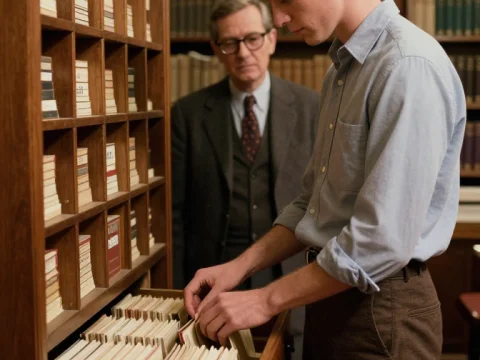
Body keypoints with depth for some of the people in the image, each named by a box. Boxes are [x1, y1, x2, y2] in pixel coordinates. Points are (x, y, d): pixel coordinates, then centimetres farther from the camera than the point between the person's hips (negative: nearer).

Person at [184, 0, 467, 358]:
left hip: (381, 310, -8)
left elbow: (385, 239, -25)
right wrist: (241, 266, 2)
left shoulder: (410, 66, -20)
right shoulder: (342, 70, 9)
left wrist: (267, 300, -17)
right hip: (331, 297, 8)